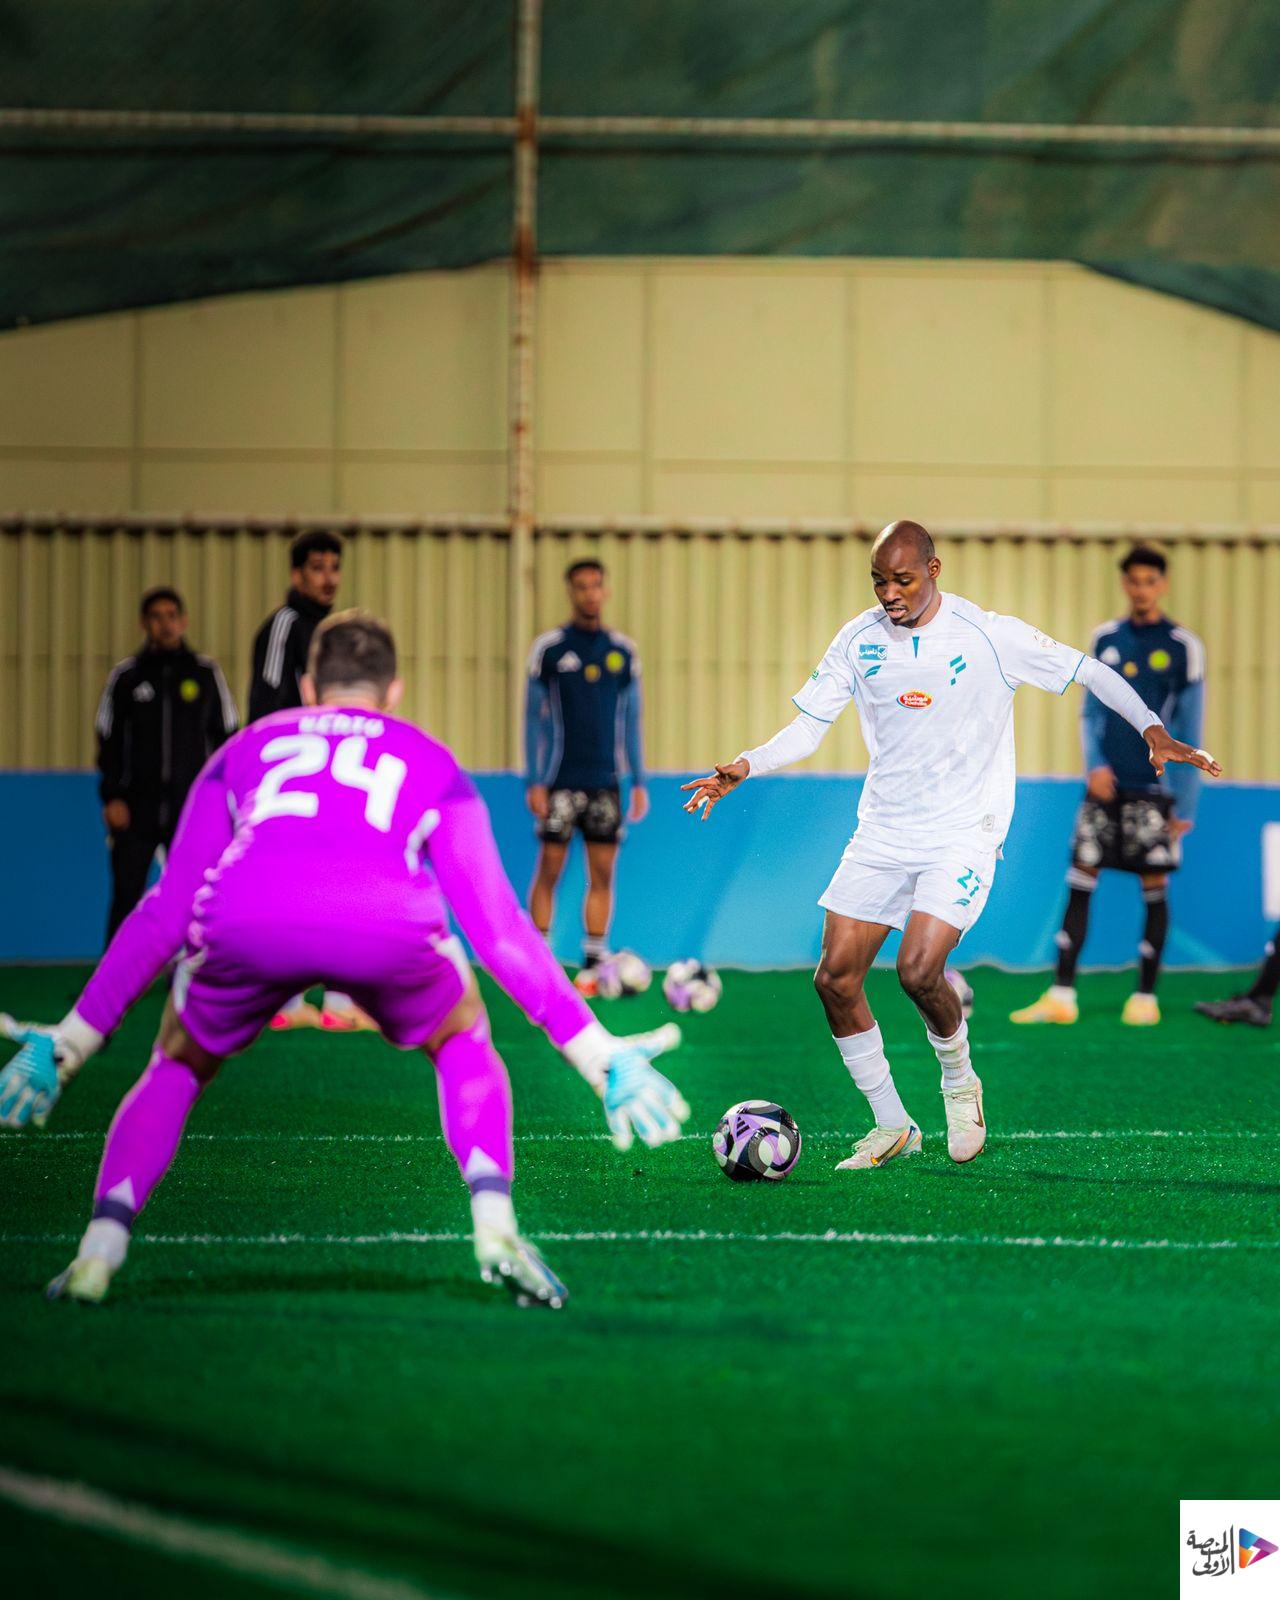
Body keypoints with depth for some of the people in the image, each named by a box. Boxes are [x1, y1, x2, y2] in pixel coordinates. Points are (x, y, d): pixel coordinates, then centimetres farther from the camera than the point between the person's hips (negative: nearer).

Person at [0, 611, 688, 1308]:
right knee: (463, 1044, 31)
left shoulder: (247, 747, 37)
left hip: (247, 922, 1)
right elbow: (498, 926, 30)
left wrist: (72, 1040, 40)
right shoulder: (431, 763, 34)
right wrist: (598, 1054, 35)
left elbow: (165, 912, 34)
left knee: (179, 1066, 30)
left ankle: (99, 1249, 10)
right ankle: (495, 1228, 9)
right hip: (387, 919, -1)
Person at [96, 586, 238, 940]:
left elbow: (226, 735, 9)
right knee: (126, 895, -3)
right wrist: (112, 798, -3)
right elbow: (108, 741, 7)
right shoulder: (126, 675, 5)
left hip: (192, 806, 0)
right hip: (136, 809, 0)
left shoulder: (205, 672, 5)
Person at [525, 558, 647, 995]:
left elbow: (630, 720, 14)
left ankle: (593, 964, 6)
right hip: (561, 779, -3)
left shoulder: (623, 651, 9)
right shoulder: (548, 648, 0)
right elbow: (533, 717, 1)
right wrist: (534, 781, -6)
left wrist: (639, 782, 9)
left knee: (602, 876, 1)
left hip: (605, 782, 3)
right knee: (549, 870, -5)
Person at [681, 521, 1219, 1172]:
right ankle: (892, 1127, 12)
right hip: (882, 834, 5)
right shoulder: (858, 641, 1)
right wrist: (743, 768, -12)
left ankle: (960, 1081, 9)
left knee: (918, 970, -22)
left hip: (965, 832, -5)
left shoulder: (990, 635, -10)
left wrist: (1153, 730, -16)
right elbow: (808, 727, 4)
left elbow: (1089, 671, -4)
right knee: (834, 978, -4)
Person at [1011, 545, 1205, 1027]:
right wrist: (1095, 765, -5)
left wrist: (1185, 806, -5)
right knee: (1079, 883, -1)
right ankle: (1061, 996, 1)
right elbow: (1091, 712, 13)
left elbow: (1188, 731, -2)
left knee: (1154, 888, 1)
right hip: (1106, 785, 3)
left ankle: (1145, 996, 10)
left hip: (1154, 789, -3)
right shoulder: (1106, 639, 8)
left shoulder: (1182, 646, -3)